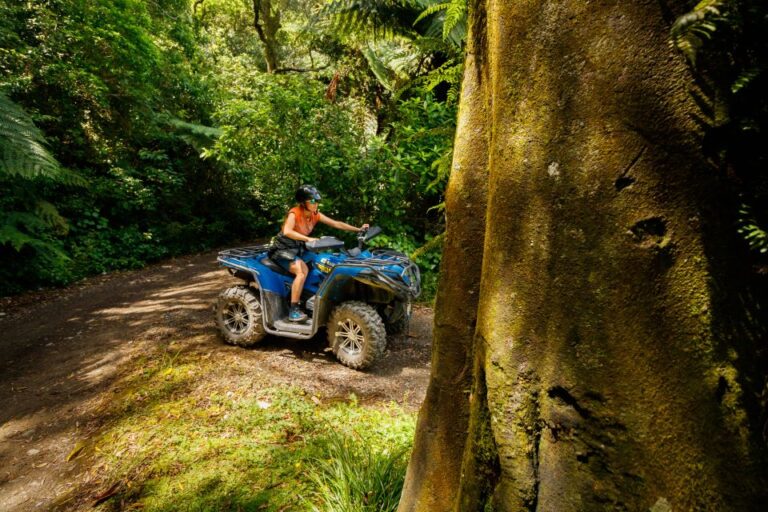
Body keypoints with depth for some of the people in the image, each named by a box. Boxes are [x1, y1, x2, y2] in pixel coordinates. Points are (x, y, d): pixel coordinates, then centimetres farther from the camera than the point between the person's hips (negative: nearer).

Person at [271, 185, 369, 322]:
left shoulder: (315, 214, 0)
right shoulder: (294, 213, -20)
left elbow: (336, 224, 1)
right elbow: (286, 231, -37)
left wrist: (358, 229, -5)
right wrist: (308, 238, -46)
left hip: (299, 249, 8)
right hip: (283, 249, -8)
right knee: (302, 270, -31)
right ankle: (293, 310, -29)